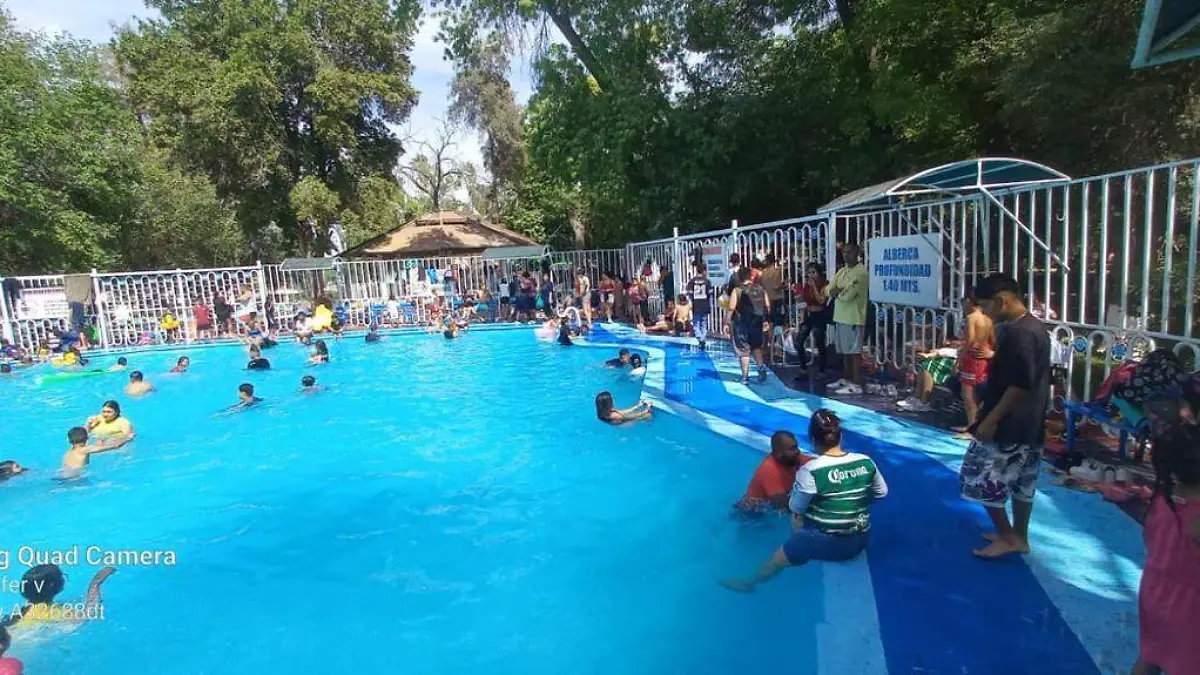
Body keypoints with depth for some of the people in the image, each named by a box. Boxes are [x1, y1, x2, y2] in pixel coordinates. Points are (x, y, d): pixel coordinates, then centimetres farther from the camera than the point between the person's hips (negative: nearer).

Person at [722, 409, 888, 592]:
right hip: (859, 542, 5)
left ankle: (750, 582, 41)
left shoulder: (809, 471, -22)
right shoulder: (866, 462, -7)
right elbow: (881, 493, 8)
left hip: (825, 543, -5)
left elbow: (796, 509, -11)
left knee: (779, 557, 20)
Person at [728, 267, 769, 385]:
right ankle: (761, 365, -3)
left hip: (742, 323, -3)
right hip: (757, 323, 3)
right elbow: (767, 307, 4)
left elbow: (731, 309, -13)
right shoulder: (760, 289, 3)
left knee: (743, 350, 6)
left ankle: (745, 377, 7)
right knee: (756, 346, 21)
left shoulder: (737, 290, -9)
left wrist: (728, 323, -7)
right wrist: (764, 319, 16)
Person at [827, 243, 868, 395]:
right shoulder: (841, 271, 16)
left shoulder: (861, 272, -13)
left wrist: (837, 291, -1)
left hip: (853, 318, -8)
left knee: (854, 351, -6)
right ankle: (846, 379, 26)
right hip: (840, 316, 9)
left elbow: (848, 295, -20)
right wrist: (842, 291, -11)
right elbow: (830, 290, 8)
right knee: (845, 351, 16)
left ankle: (856, 385, -5)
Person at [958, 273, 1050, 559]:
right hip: (1028, 425, 10)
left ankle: (1007, 537, 12)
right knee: (1021, 483, 18)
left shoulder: (1018, 333, -22)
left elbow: (1019, 385, -25)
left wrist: (991, 419, -20)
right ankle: (1019, 537, 29)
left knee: (983, 480, 2)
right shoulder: (1035, 327, 10)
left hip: (1009, 427, -10)